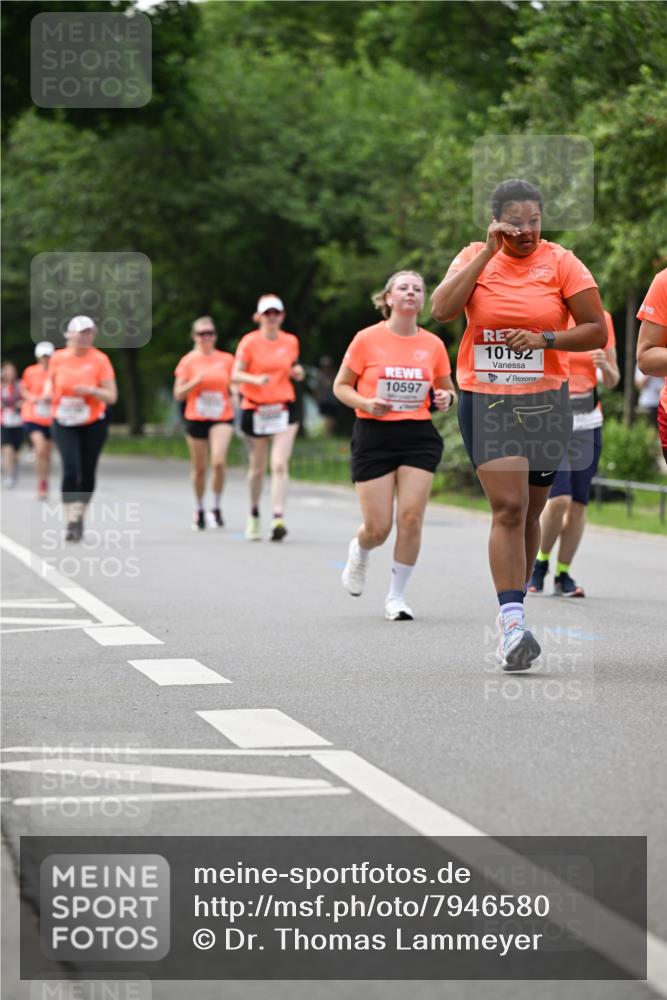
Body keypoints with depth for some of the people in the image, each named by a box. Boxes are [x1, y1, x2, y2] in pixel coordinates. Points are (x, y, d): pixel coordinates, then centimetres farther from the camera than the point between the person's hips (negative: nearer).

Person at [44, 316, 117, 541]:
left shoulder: (100, 359, -6)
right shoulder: (57, 358, -1)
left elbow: (111, 397, -7)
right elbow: (51, 380, 19)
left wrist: (91, 390, -24)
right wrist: (48, 391, -3)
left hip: (93, 424, 0)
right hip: (64, 423, 0)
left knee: (87, 472, 7)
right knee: (71, 469, -16)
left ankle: (80, 516, 27)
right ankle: (71, 522, -16)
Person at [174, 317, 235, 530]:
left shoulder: (226, 359, 5)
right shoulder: (188, 361, 2)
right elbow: (178, 394, 0)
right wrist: (195, 382, -15)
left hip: (222, 418, 0)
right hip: (196, 419, 0)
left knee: (218, 462, -20)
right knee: (199, 468, 7)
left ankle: (216, 507, -3)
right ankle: (199, 510, 27)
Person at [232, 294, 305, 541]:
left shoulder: (291, 342, 6)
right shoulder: (249, 342, -3)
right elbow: (235, 375, -7)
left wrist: (298, 372, -1)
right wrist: (256, 379, -25)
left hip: (284, 408, 1)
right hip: (255, 410, -1)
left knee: (280, 465, -14)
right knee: (257, 468, 9)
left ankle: (278, 518, -19)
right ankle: (254, 515, 29)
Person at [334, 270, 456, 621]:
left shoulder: (433, 345, 5)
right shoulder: (367, 339, -3)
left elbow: (447, 389, 18)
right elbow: (340, 386, 4)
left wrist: (446, 398, -6)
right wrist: (366, 403, -15)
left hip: (418, 437, 2)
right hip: (374, 437, -2)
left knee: (411, 519, -6)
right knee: (378, 527, -4)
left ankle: (396, 597, 10)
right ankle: (358, 552, 34)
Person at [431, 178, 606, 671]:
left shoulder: (561, 262, -1)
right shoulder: (474, 257, 1)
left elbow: (596, 331, -1)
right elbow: (443, 310, -15)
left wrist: (546, 339, -16)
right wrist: (488, 252, -15)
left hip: (546, 402, 2)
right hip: (486, 401, -1)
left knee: (529, 511, 11)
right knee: (508, 507, -15)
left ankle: (513, 611, 27)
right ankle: (513, 622, -19)